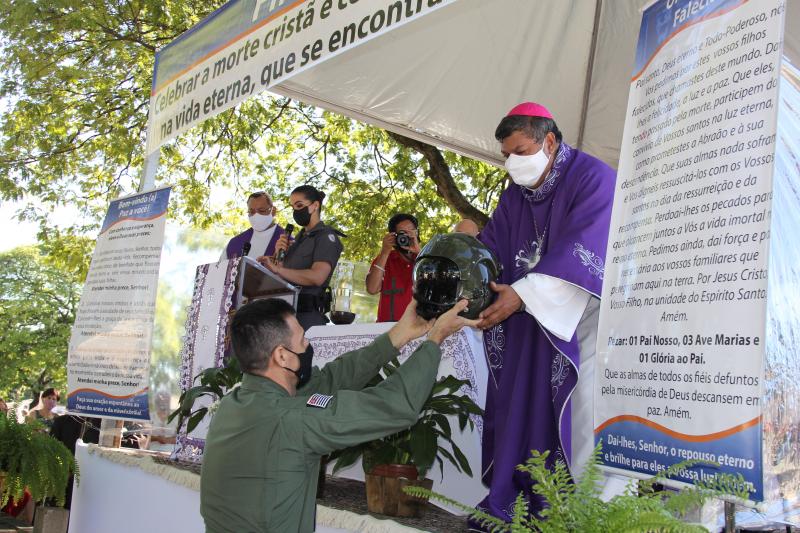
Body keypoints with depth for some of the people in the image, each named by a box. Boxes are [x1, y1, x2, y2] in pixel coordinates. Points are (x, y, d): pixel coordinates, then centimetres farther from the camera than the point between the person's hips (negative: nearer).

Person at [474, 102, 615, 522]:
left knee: (582, 415, -9)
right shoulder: (515, 193, 13)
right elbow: (489, 248, 6)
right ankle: (506, 506, 9)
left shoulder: (593, 177, -9)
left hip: (583, 315, -6)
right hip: (531, 321, 6)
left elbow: (578, 251, -20)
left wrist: (522, 293, -27)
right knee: (520, 410, 3)